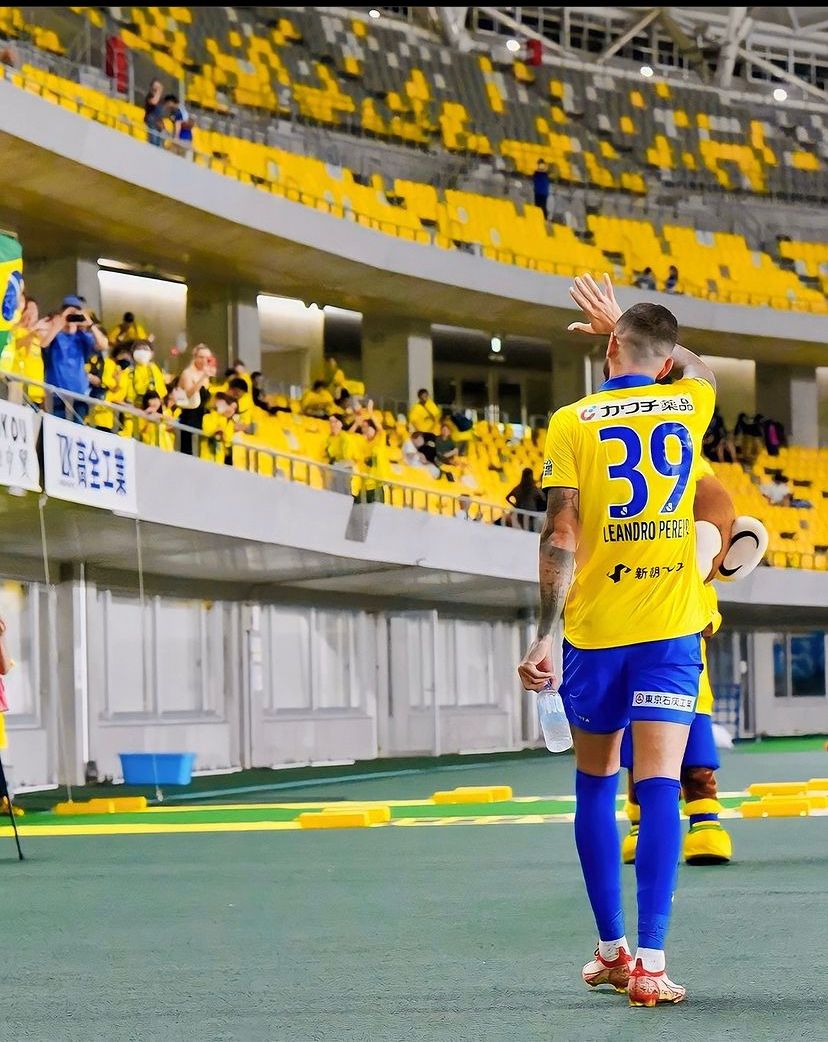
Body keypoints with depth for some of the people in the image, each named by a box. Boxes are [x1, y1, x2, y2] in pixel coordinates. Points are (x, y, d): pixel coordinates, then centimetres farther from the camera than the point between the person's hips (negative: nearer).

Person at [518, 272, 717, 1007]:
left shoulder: (572, 422, -4)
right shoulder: (690, 404, 3)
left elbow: (562, 538, -8)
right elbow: (697, 366, 30)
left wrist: (544, 636, -5)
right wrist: (624, 324, 36)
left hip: (593, 630, -1)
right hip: (670, 629, 1)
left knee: (595, 785, 14)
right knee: (658, 783, -6)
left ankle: (613, 949, 21)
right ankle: (651, 961, -16)